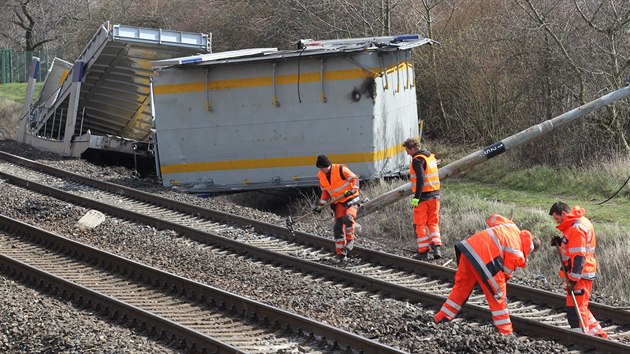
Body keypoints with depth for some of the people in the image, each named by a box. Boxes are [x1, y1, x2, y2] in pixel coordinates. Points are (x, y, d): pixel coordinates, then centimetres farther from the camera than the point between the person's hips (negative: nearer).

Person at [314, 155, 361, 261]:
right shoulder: (321, 176, 5)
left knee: (348, 218, -30)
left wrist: (353, 189, -26)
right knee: (338, 227, -3)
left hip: (351, 199, -6)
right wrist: (321, 204, 8)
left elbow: (354, 178, -10)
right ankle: (340, 253, 1)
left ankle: (350, 240, -10)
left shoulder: (340, 169, -15)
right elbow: (325, 192, 17)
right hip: (339, 203, 6)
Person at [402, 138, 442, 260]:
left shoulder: (417, 160, -14)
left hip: (423, 197, -8)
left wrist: (416, 197, -22)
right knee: (433, 223, 14)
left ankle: (423, 251, 4)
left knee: (420, 225, 3)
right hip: (435, 195, 8)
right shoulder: (431, 157, 13)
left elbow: (420, 180, -23)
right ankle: (436, 247, 0)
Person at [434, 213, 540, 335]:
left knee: (461, 286, 24)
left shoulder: (512, 227, 17)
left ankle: (442, 317, 32)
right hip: (484, 260, -8)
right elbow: (507, 272, 6)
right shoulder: (517, 255, -1)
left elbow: (493, 218, 28)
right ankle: (505, 332, 9)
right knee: (497, 296, 5)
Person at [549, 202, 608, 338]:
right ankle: (598, 333, 25)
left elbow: (578, 257, -23)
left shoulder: (577, 228, -20)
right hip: (580, 274, 11)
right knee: (580, 306, 19)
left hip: (580, 275, -11)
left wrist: (573, 280, -23)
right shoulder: (575, 224, 13)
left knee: (575, 308, -7)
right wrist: (560, 242, 6)